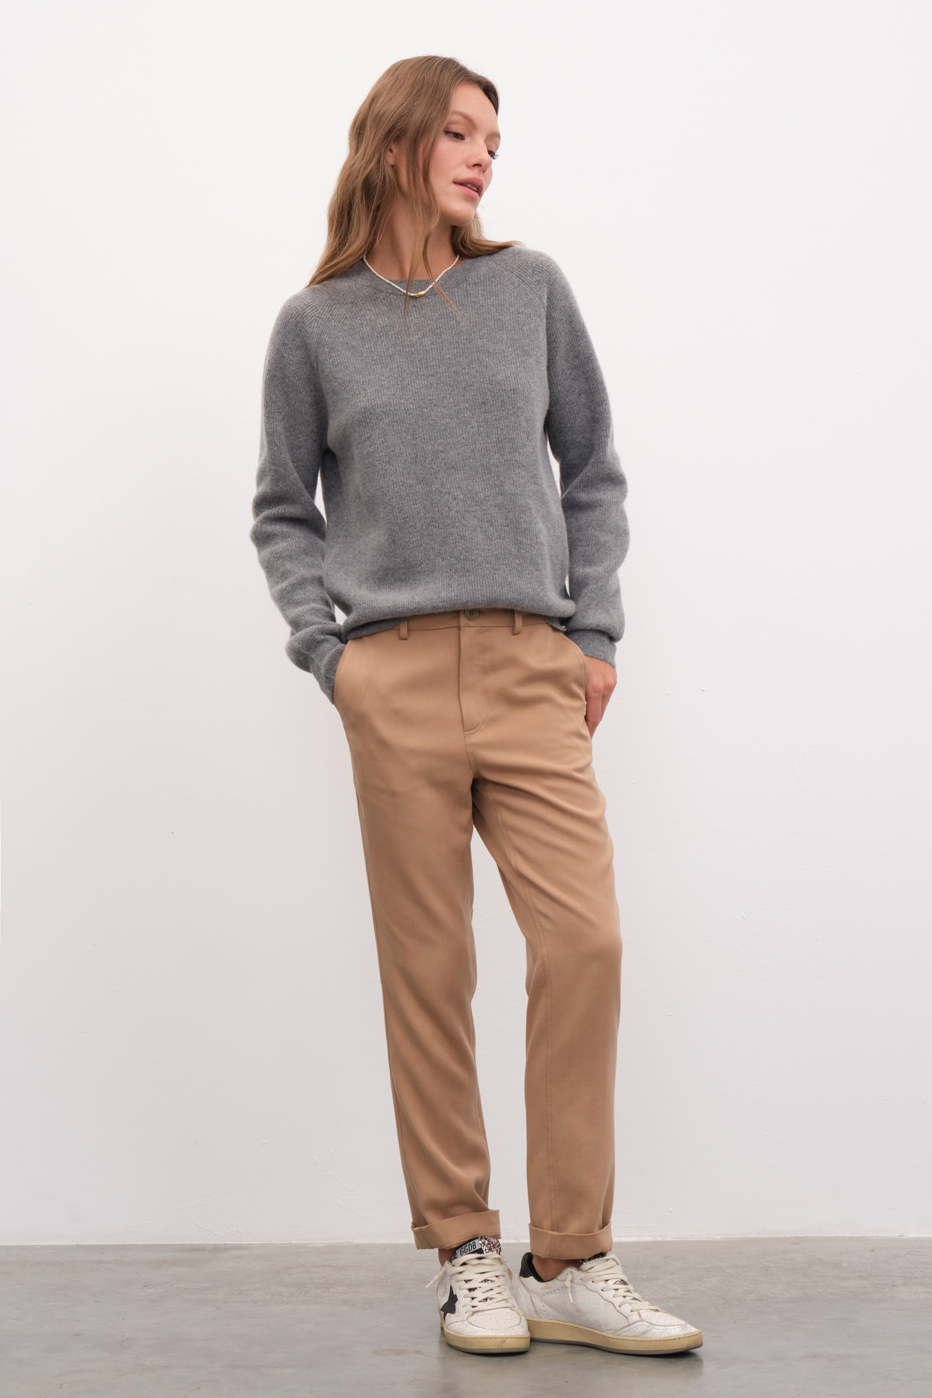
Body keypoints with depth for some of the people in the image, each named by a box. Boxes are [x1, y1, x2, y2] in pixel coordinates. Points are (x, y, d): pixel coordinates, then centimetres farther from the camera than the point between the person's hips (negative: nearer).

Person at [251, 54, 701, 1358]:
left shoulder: (531, 288, 12)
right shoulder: (317, 323, 9)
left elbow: (593, 472, 15)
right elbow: (284, 511, 13)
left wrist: (596, 633, 6)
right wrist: (328, 650, -1)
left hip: (532, 673, 1)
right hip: (395, 680, -1)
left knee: (584, 943, -8)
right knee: (430, 971, 1)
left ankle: (571, 1262, 3)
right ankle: (466, 1249, 14)